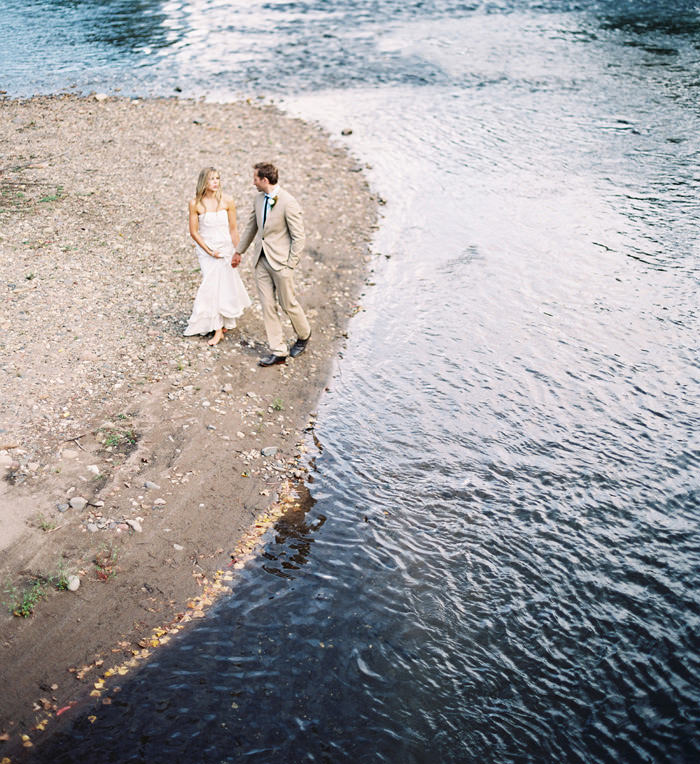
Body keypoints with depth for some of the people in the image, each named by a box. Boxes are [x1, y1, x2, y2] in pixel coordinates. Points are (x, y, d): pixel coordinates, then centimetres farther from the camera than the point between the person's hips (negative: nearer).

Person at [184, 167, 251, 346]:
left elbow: (233, 229, 0)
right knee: (212, 286, -4)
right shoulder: (195, 203, -9)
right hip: (205, 248, -1)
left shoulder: (227, 201, -7)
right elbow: (194, 232, -4)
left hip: (225, 247, 1)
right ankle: (219, 327, 7)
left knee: (225, 285, 4)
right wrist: (209, 251, -10)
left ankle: (219, 327, 22)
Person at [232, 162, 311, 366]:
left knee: (287, 303, 6)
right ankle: (278, 352, 12)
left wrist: (290, 266, -14)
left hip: (280, 261, -7)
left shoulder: (289, 203, -17)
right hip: (261, 259, 7)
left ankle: (303, 335, 35)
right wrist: (239, 251, 25)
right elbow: (251, 227, 20)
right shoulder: (259, 198, 6)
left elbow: (298, 237, -14)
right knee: (267, 305, 5)